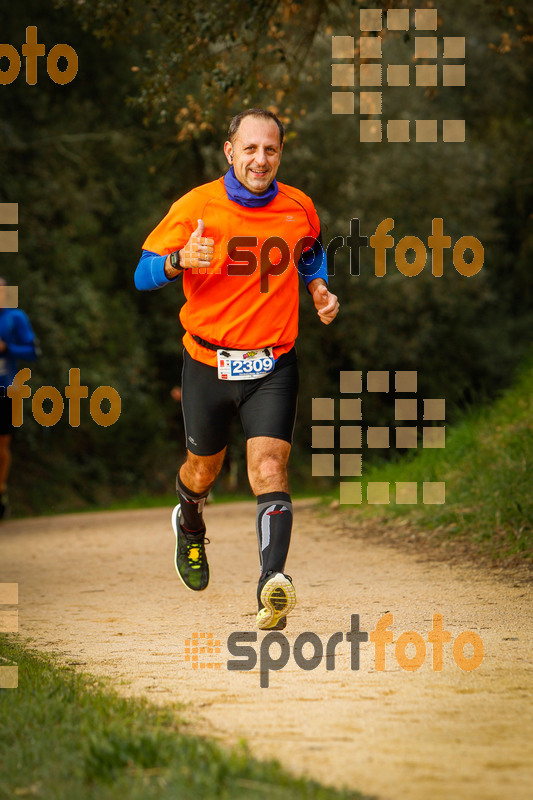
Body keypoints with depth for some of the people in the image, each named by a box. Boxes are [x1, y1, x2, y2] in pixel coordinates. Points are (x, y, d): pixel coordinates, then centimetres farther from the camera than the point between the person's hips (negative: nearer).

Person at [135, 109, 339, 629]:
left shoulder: (298, 208, 0)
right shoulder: (196, 206, -9)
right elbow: (143, 274, -8)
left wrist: (319, 289, 4)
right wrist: (180, 260, -29)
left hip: (273, 366, 0)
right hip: (208, 364, 0)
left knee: (269, 469, -19)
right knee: (203, 469, 18)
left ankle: (273, 582, -33)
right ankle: (190, 527, 54)